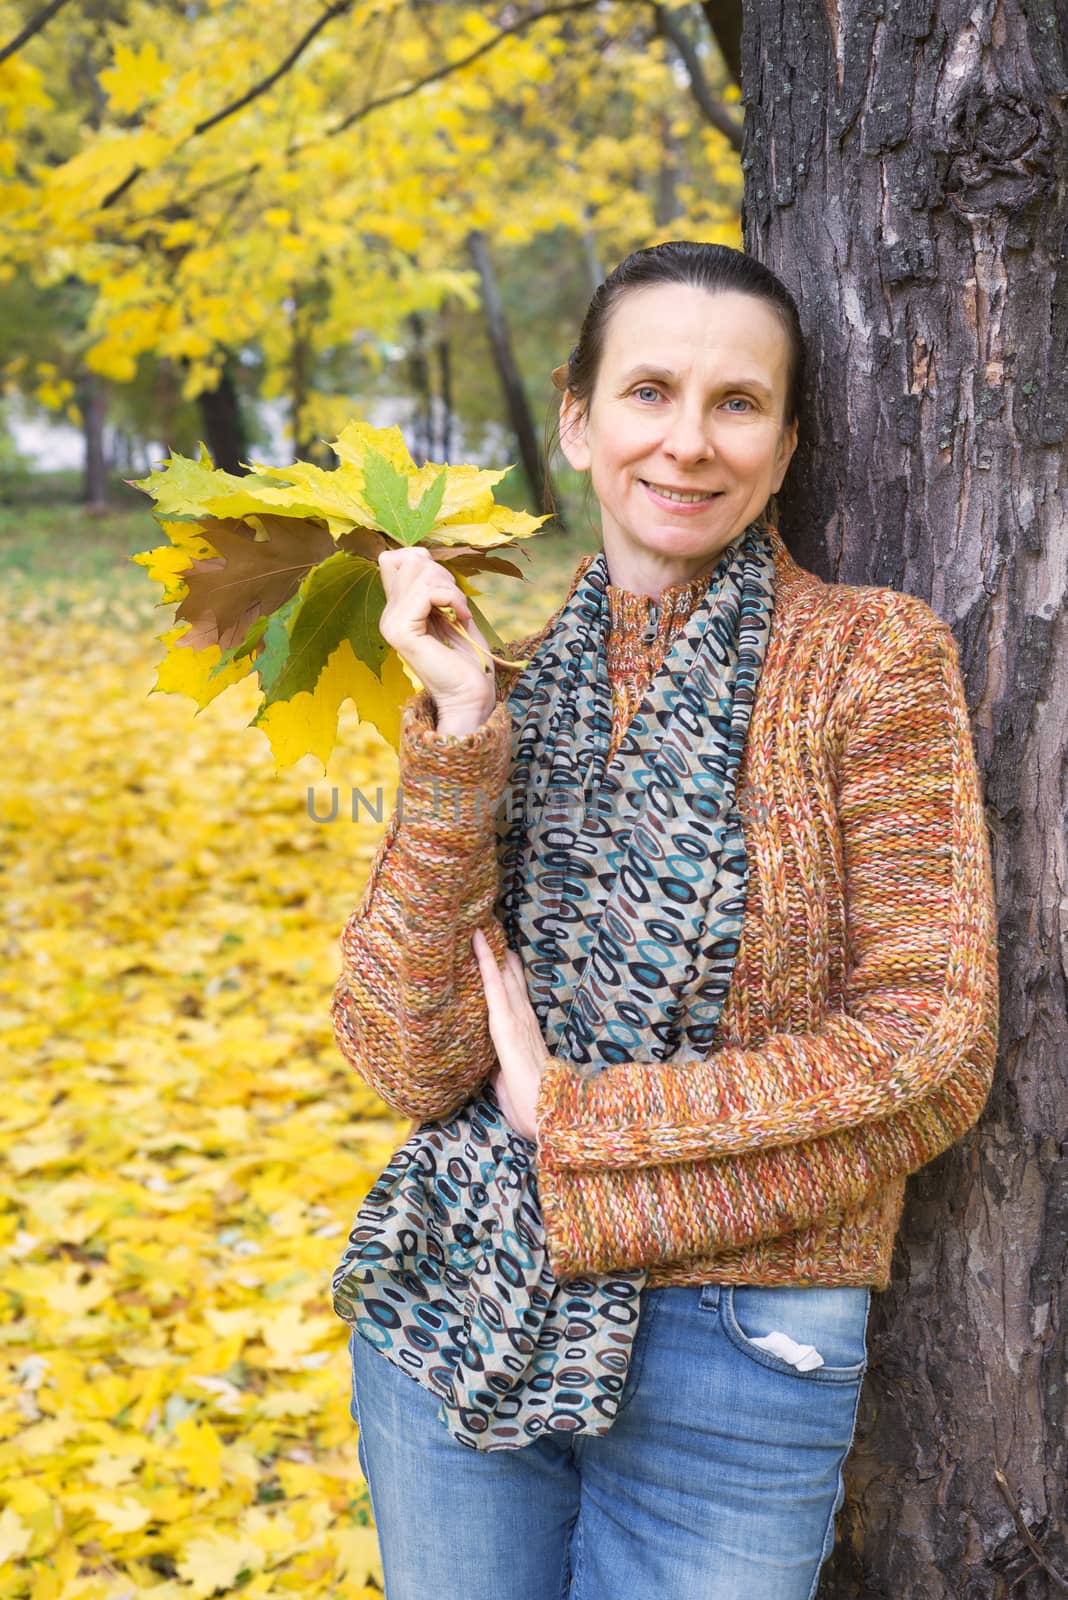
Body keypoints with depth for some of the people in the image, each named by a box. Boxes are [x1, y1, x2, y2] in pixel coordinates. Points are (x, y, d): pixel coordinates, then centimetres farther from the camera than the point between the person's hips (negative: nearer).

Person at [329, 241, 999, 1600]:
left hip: (731, 1347, -3)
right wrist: (462, 742, -17)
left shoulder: (871, 656, -7)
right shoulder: (504, 680, 1)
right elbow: (408, 1063, -8)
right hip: (453, 1321, 3)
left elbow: (930, 1053, -13)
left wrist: (576, 1126, -12)